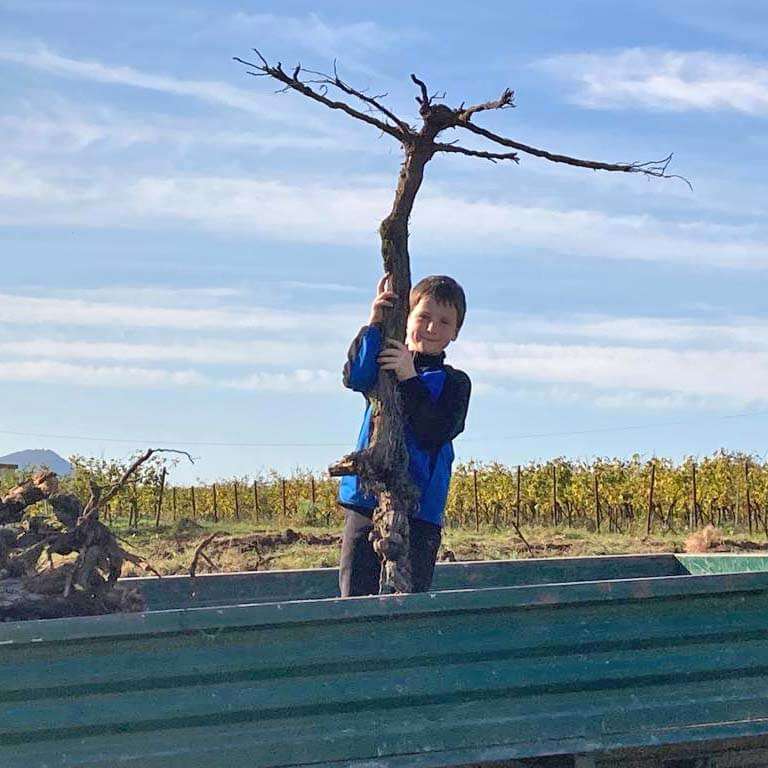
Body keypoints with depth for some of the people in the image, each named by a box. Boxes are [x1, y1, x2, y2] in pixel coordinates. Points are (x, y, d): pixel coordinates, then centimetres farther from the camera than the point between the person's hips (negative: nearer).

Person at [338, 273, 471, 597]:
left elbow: (436, 431, -10)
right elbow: (355, 378, -11)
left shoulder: (454, 382, 8)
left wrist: (410, 379, -15)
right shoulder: (385, 362, 14)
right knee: (355, 598, -1)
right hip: (365, 504, 2)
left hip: (418, 512, -2)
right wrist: (374, 324, -18)